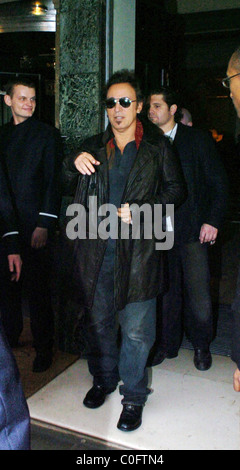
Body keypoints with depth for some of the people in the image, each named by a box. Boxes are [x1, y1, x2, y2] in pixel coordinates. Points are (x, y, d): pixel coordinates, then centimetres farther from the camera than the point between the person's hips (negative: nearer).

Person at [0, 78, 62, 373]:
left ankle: (43, 348, 14)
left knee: (37, 289, 0)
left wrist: (44, 224, -12)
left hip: (34, 226, -4)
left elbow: (53, 182, -5)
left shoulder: (47, 134, 0)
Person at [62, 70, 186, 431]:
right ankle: (104, 378, 37)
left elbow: (176, 190, 5)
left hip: (138, 249, -3)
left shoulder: (158, 148, 5)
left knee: (136, 329, 0)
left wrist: (140, 210, -10)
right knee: (98, 320, 15)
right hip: (96, 248, 3)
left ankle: (133, 395, 20)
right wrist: (74, 164, -6)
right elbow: (67, 187, 16)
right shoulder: (93, 146, 13)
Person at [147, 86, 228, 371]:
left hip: (192, 230, -2)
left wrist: (213, 221, -6)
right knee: (166, 290, 10)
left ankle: (201, 345, 23)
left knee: (197, 292, 2)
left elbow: (218, 183, 2)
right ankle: (167, 344, 27)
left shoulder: (198, 139, 2)